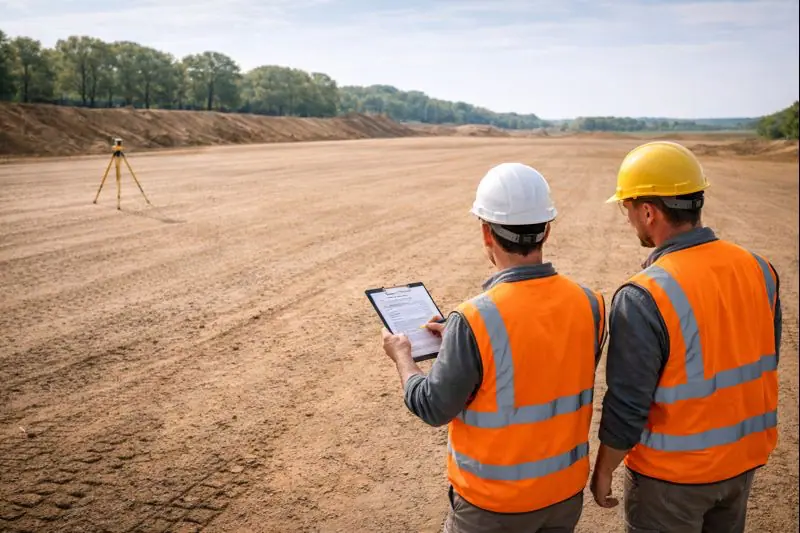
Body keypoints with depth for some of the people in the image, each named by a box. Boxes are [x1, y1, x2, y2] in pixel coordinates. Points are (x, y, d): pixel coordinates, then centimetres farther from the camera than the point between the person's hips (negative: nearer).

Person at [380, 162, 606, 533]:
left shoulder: (475, 321, -27)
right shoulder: (589, 306, -10)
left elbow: (434, 408, -14)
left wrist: (402, 355, 5)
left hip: (495, 502, -4)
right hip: (566, 489, 5)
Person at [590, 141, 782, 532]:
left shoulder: (643, 298, -27)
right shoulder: (758, 269, -6)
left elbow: (627, 407, -21)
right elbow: (763, 364, 6)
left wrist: (603, 471, -5)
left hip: (671, 474, -6)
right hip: (743, 459, 6)